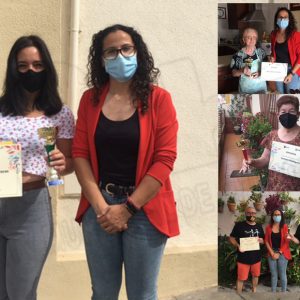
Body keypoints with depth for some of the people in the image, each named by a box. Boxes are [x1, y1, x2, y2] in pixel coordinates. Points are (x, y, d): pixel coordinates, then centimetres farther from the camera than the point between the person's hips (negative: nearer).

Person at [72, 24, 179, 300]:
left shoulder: (158, 99, -5)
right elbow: (80, 153, 0)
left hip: (144, 210, -2)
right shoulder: (90, 99, 4)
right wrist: (100, 206, -10)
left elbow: (165, 159, -10)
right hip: (98, 207, 3)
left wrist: (127, 208, -12)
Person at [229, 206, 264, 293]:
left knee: (255, 275, 19)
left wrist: (260, 240, -9)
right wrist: (238, 246, -21)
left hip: (256, 257, 5)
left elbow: (264, 240, 15)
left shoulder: (259, 226, 8)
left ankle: (254, 292, 40)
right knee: (241, 278, 0)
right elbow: (231, 238, -4)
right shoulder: (239, 225, -7)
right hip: (243, 257, -5)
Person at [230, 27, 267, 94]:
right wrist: (242, 71, -22)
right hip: (245, 89, 0)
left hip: (260, 87, 0)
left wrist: (260, 73, -15)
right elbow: (234, 73, -2)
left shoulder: (261, 52, -3)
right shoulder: (238, 55, -7)